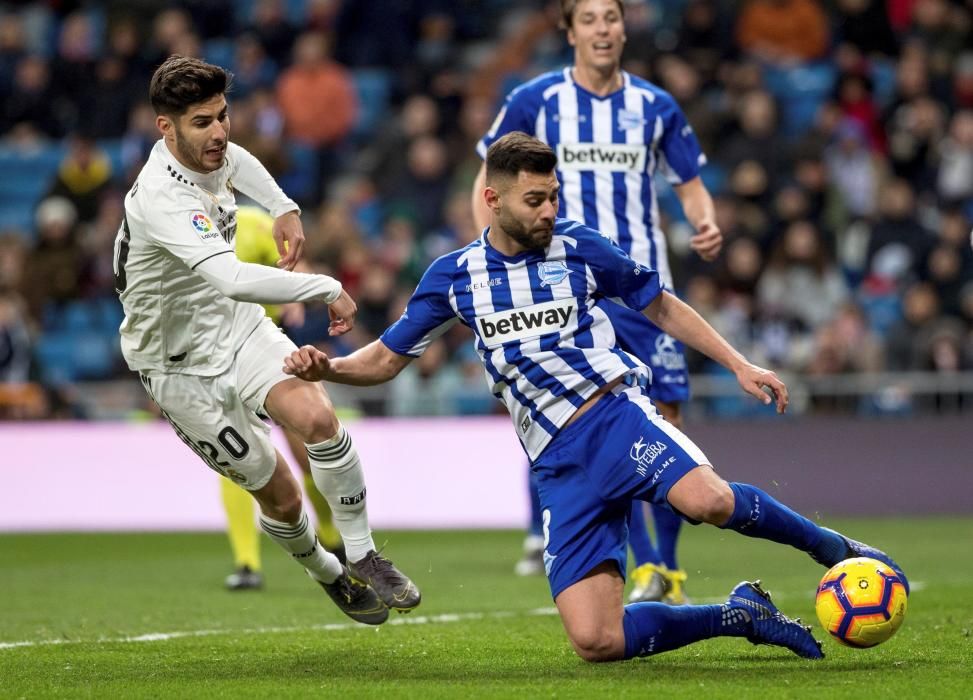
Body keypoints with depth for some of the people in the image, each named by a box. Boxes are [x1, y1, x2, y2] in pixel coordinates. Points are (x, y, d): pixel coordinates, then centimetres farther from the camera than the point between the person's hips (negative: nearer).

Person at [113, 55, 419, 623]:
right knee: (279, 493, 0)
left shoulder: (212, 152, -6)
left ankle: (363, 558, -9)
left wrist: (284, 209, 12)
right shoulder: (162, 199, -33)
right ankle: (327, 575, 31)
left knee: (318, 418, -23)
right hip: (184, 368, -5)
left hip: (241, 328, 6)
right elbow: (232, 278, -47)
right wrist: (328, 289, -39)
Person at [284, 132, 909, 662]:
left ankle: (831, 547, -10)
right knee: (597, 642, -14)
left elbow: (663, 307, 14)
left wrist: (740, 365, 6)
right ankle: (739, 616, 7)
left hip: (616, 414, -2)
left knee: (707, 501, -38)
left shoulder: (580, 248, 2)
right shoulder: (454, 276, 8)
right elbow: (385, 359, 14)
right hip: (560, 464, 2)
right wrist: (324, 368, -6)